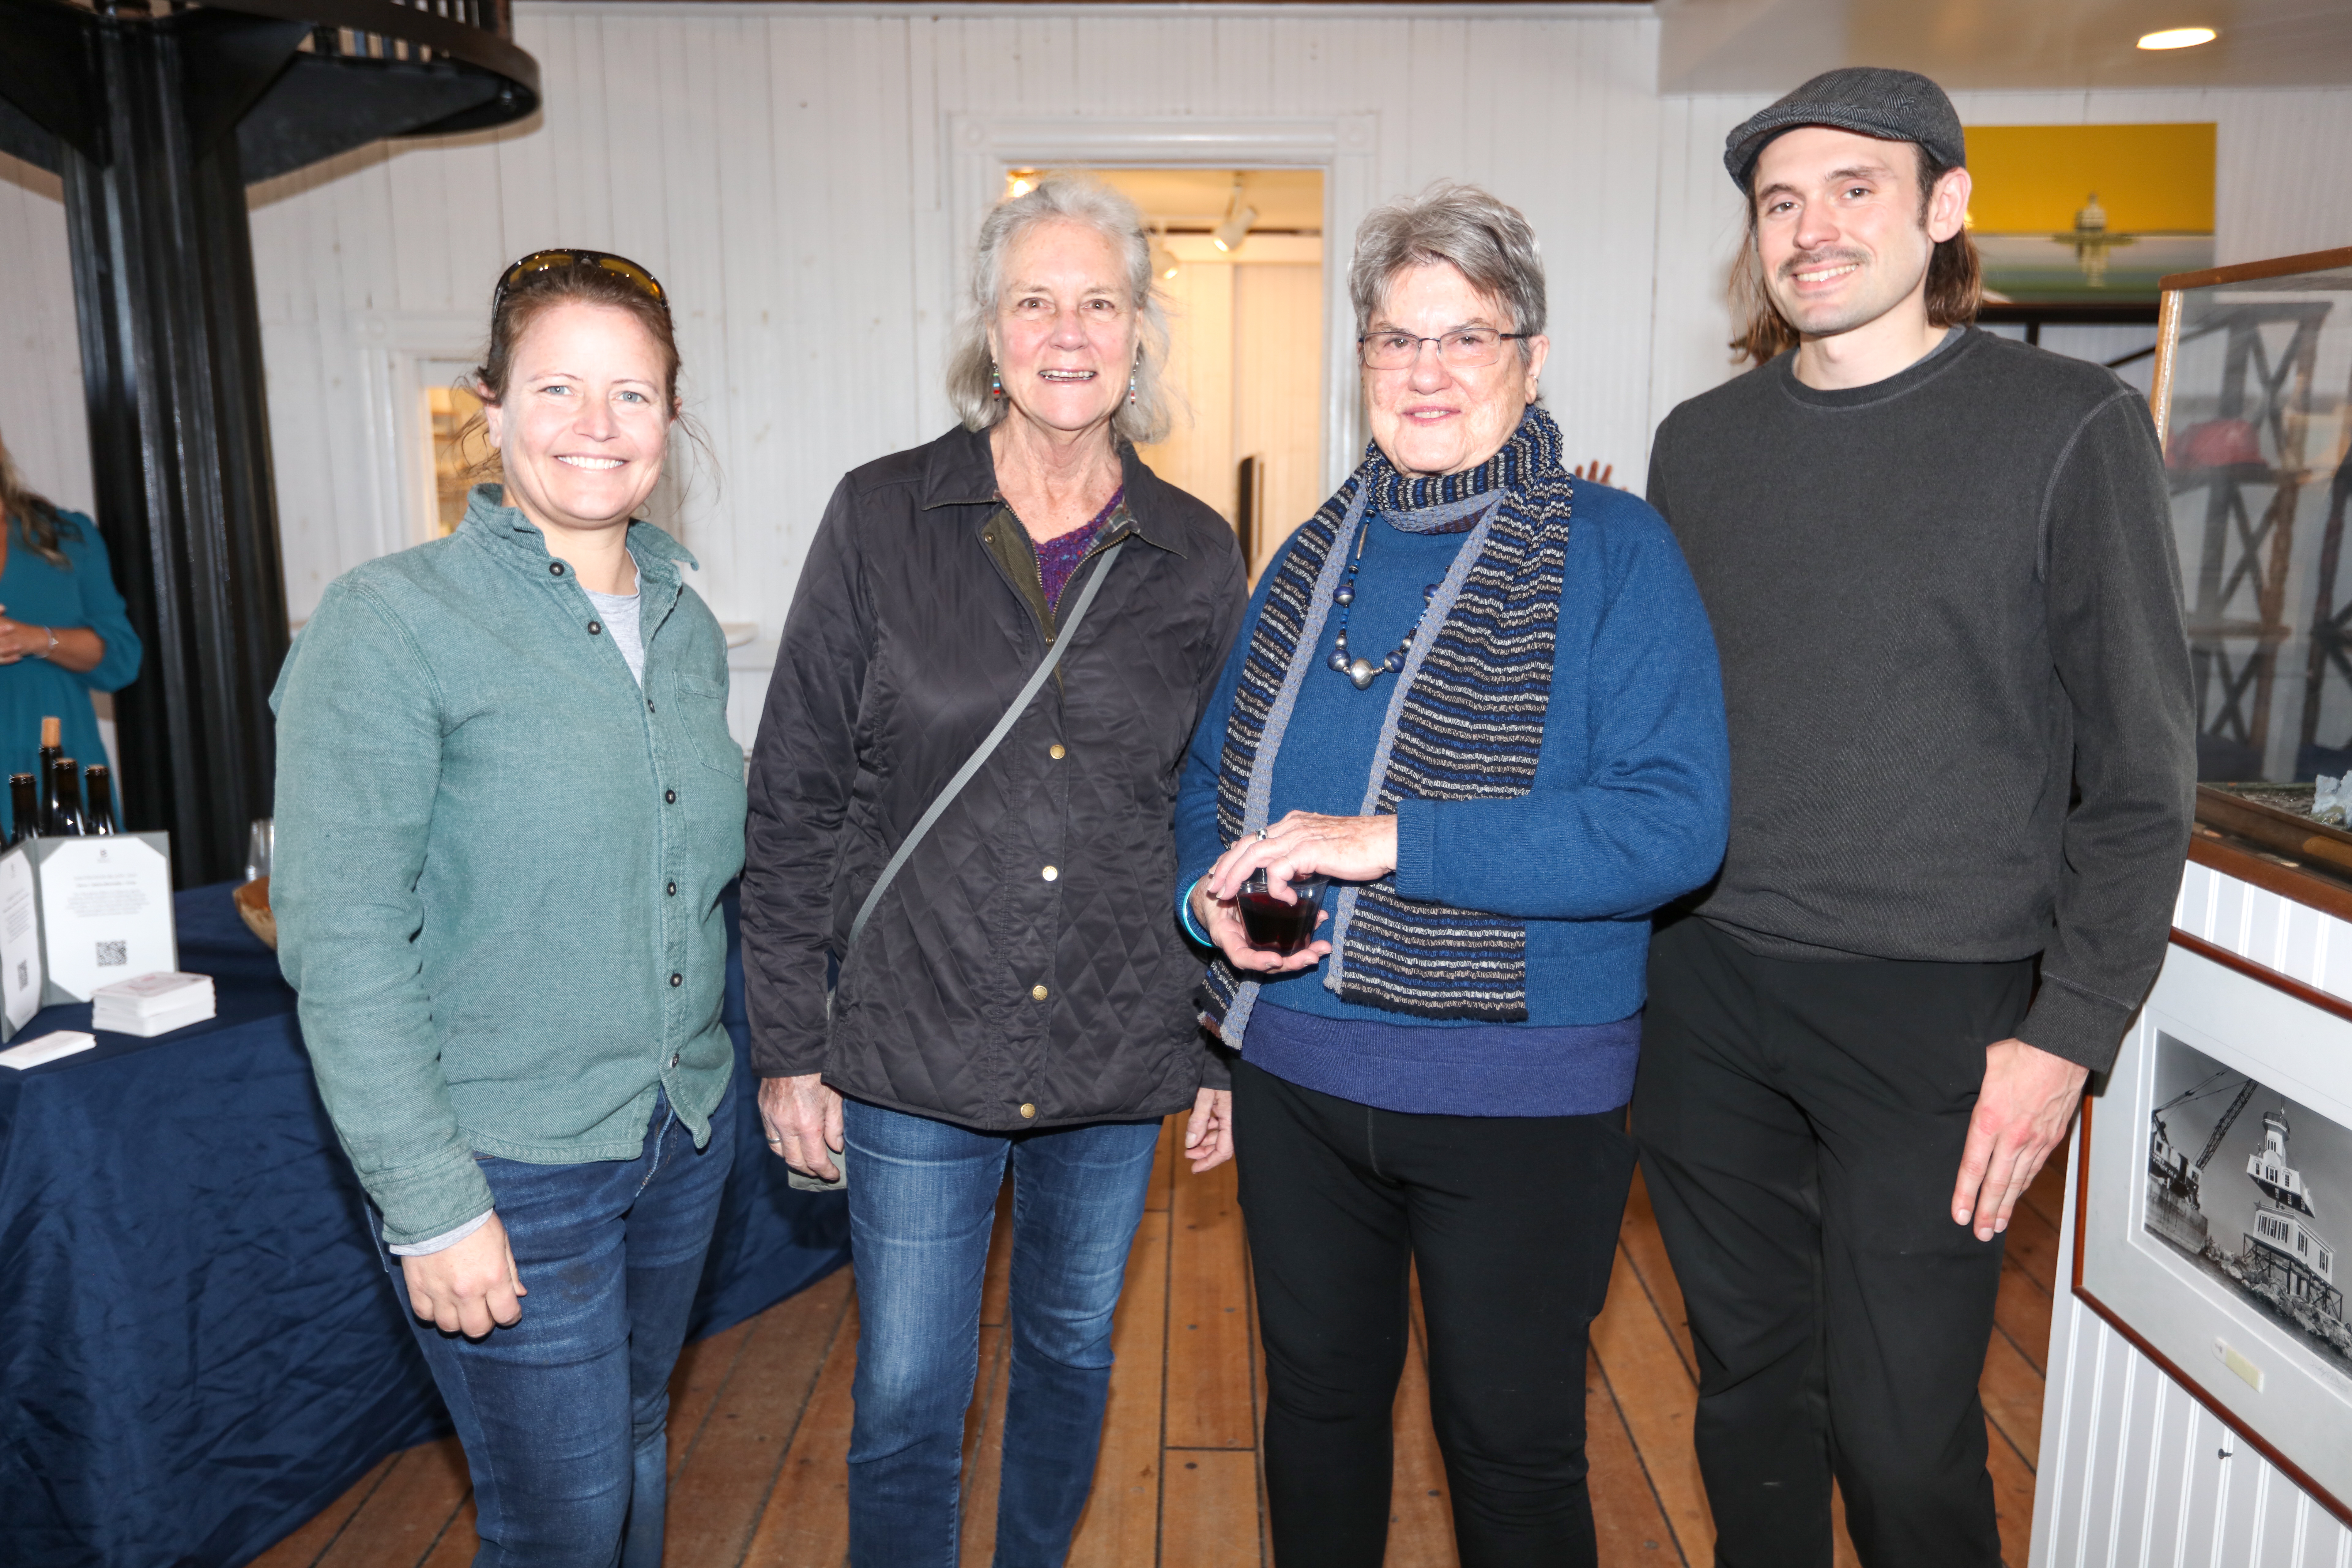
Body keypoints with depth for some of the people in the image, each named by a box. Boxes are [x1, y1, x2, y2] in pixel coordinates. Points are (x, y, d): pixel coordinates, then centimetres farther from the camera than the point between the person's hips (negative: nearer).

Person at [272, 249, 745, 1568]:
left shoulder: (687, 625, 5)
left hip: (685, 1129, 6)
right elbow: (341, 942, -17)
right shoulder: (392, 621, -15)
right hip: (509, 1161, -6)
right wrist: (431, 1204, -18)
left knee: (639, 1444, 23)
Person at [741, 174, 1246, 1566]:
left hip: (1120, 1049, 3)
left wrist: (1234, 1045, 7)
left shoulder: (1199, 555, 1)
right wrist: (790, 1045, -4)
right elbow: (797, 796, -3)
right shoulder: (883, 518, -5)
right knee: (906, 1401, 9)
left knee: (1074, 1351, 21)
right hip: (913, 1047, -2)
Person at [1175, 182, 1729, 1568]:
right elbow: (1214, 768, 14)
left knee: (1511, 1441, 14)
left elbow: (1676, 825, -21)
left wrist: (1389, 842, -27)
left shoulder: (1616, 555, -10)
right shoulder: (1315, 555, 6)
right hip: (1293, 1066, 5)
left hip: (1517, 1092, -4)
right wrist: (1214, 889, -8)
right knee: (1318, 1399, 23)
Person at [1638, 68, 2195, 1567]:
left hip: (1931, 1007, -4)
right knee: (1749, 1383, 16)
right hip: (1706, 991, 4)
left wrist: (2069, 1031, -10)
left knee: (1902, 1434, 2)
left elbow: (2141, 769, -4)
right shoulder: (1700, 442, 9)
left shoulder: (2070, 426, -3)